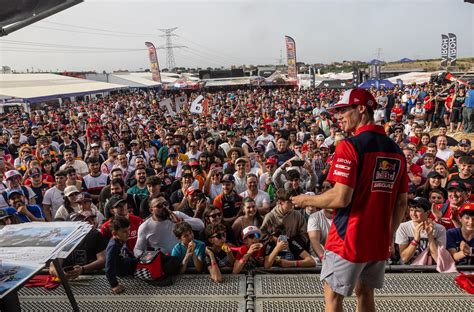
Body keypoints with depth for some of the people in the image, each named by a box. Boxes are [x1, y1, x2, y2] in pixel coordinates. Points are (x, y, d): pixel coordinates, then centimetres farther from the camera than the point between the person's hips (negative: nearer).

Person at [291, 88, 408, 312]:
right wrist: (389, 236, 20)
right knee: (365, 294, 22)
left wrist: (307, 200, -5)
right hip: (379, 242, 7)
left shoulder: (350, 146, -15)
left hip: (349, 240, -7)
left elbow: (341, 198, -21)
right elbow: (401, 203, 10)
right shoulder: (396, 150, 6)